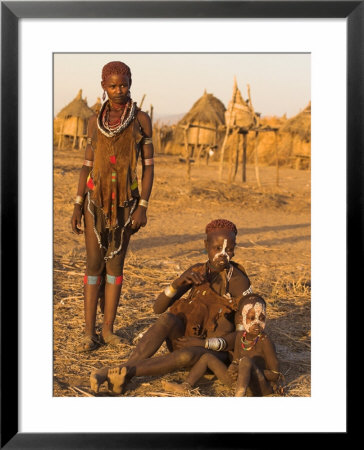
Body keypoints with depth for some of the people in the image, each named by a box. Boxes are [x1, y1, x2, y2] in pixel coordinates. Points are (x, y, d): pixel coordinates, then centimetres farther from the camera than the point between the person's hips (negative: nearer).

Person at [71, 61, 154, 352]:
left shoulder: (141, 119, -1)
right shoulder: (96, 121, 6)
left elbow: (149, 165, -2)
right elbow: (87, 165, 9)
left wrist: (143, 206, -10)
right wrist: (78, 205, 3)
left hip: (125, 201, -1)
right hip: (96, 199, 1)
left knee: (115, 263, 4)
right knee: (94, 264, 0)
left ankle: (108, 328, 14)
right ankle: (90, 333, 3)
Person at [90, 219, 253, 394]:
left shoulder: (239, 281, -13)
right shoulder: (197, 272, 0)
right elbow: (158, 307, -4)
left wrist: (205, 343, -22)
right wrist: (178, 283, -23)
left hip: (215, 350, -4)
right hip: (187, 339, 4)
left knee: (189, 355, -39)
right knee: (168, 318, -30)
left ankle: (127, 371, -35)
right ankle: (122, 371, -35)